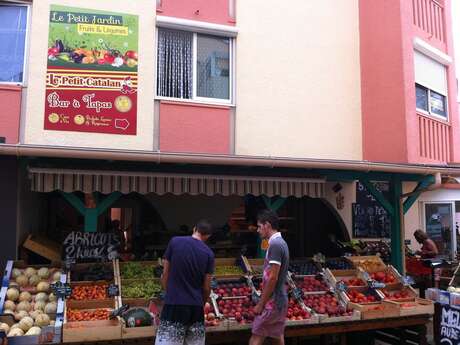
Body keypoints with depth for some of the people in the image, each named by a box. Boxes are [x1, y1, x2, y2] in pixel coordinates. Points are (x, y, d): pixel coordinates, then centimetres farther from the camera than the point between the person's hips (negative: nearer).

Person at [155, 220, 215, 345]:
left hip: (174, 304, -2)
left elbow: (165, 275, 1)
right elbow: (206, 287, 3)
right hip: (196, 306, 2)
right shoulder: (209, 254, -1)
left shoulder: (175, 242, -3)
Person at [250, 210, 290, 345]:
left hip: (272, 302, -9)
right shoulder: (280, 242, 12)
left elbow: (272, 278, -22)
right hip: (280, 300, 9)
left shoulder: (275, 244, -18)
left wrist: (261, 304, -16)